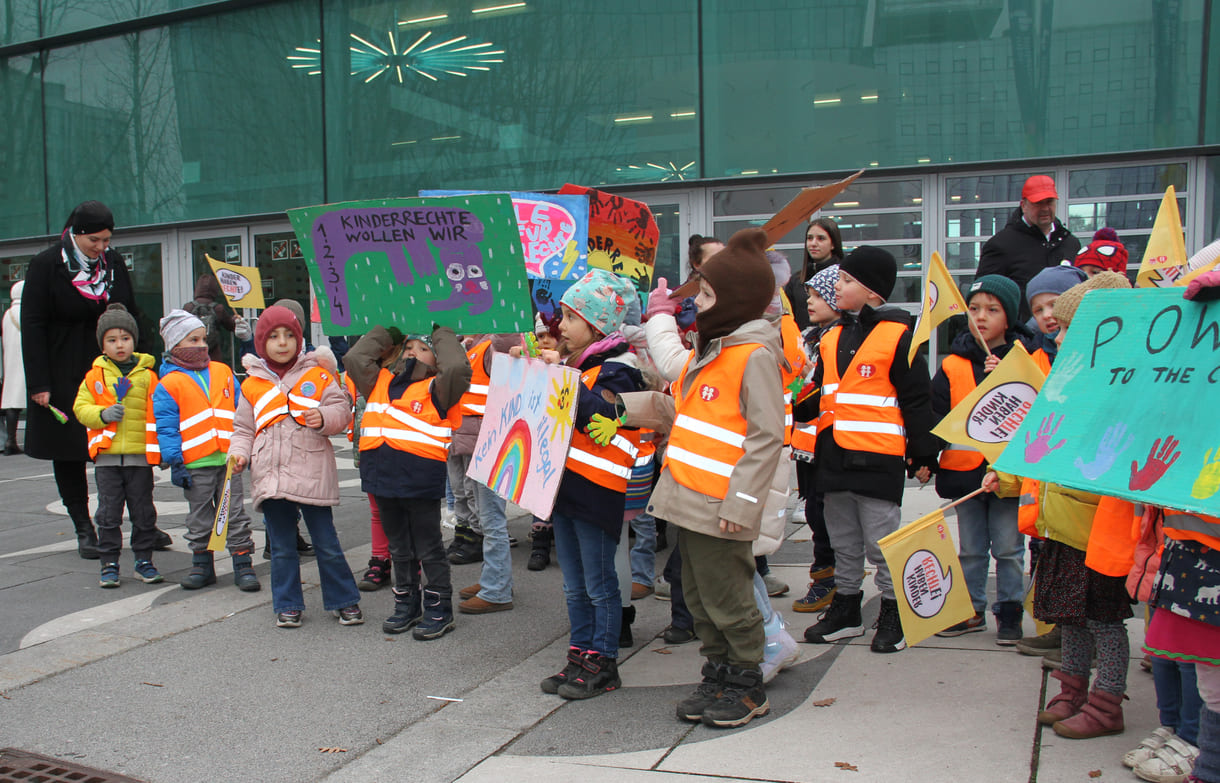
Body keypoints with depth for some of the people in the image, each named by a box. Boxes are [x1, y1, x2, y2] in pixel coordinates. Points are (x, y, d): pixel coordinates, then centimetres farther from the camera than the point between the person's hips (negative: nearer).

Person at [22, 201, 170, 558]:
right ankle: (84, 530, 15)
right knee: (68, 452, 5)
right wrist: (38, 383, -13)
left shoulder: (114, 263, 5)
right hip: (64, 377, -3)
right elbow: (32, 326, -8)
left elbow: (131, 315, 14)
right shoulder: (46, 265, -7)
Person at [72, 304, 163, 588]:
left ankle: (144, 561, 20)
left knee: (143, 512, 7)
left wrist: (163, 449, -4)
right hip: (107, 456, 1)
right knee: (108, 513, 5)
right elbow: (81, 408, 4)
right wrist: (103, 414, -15)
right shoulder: (95, 375, 5)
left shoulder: (147, 375, 3)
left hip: (140, 456, 0)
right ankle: (109, 564, 15)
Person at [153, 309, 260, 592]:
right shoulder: (169, 385, -2)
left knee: (235, 515, 5)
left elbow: (241, 413, 13)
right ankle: (202, 565, 24)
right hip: (195, 465, -2)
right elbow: (167, 428, -3)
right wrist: (175, 463, -7)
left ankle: (243, 564, 11)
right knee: (200, 519, 10)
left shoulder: (223, 372, 8)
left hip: (228, 460, 2)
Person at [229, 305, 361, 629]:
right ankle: (287, 605, 24)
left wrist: (324, 418, -21)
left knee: (327, 544, 3)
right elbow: (244, 428, 15)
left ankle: (345, 601, 17)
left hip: (312, 475, -2)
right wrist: (238, 454, -2)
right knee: (282, 547, 12)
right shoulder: (252, 385, 11)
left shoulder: (318, 375, 4)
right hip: (270, 477, 3)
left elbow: (341, 410, -1)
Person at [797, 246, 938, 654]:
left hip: (877, 459, -7)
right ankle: (846, 610, 29)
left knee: (882, 543, 1)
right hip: (834, 457, 7)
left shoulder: (899, 335, -8)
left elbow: (915, 401, -7)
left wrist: (923, 455, -6)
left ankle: (893, 615, 17)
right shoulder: (832, 338, 13)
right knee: (843, 543, 17)